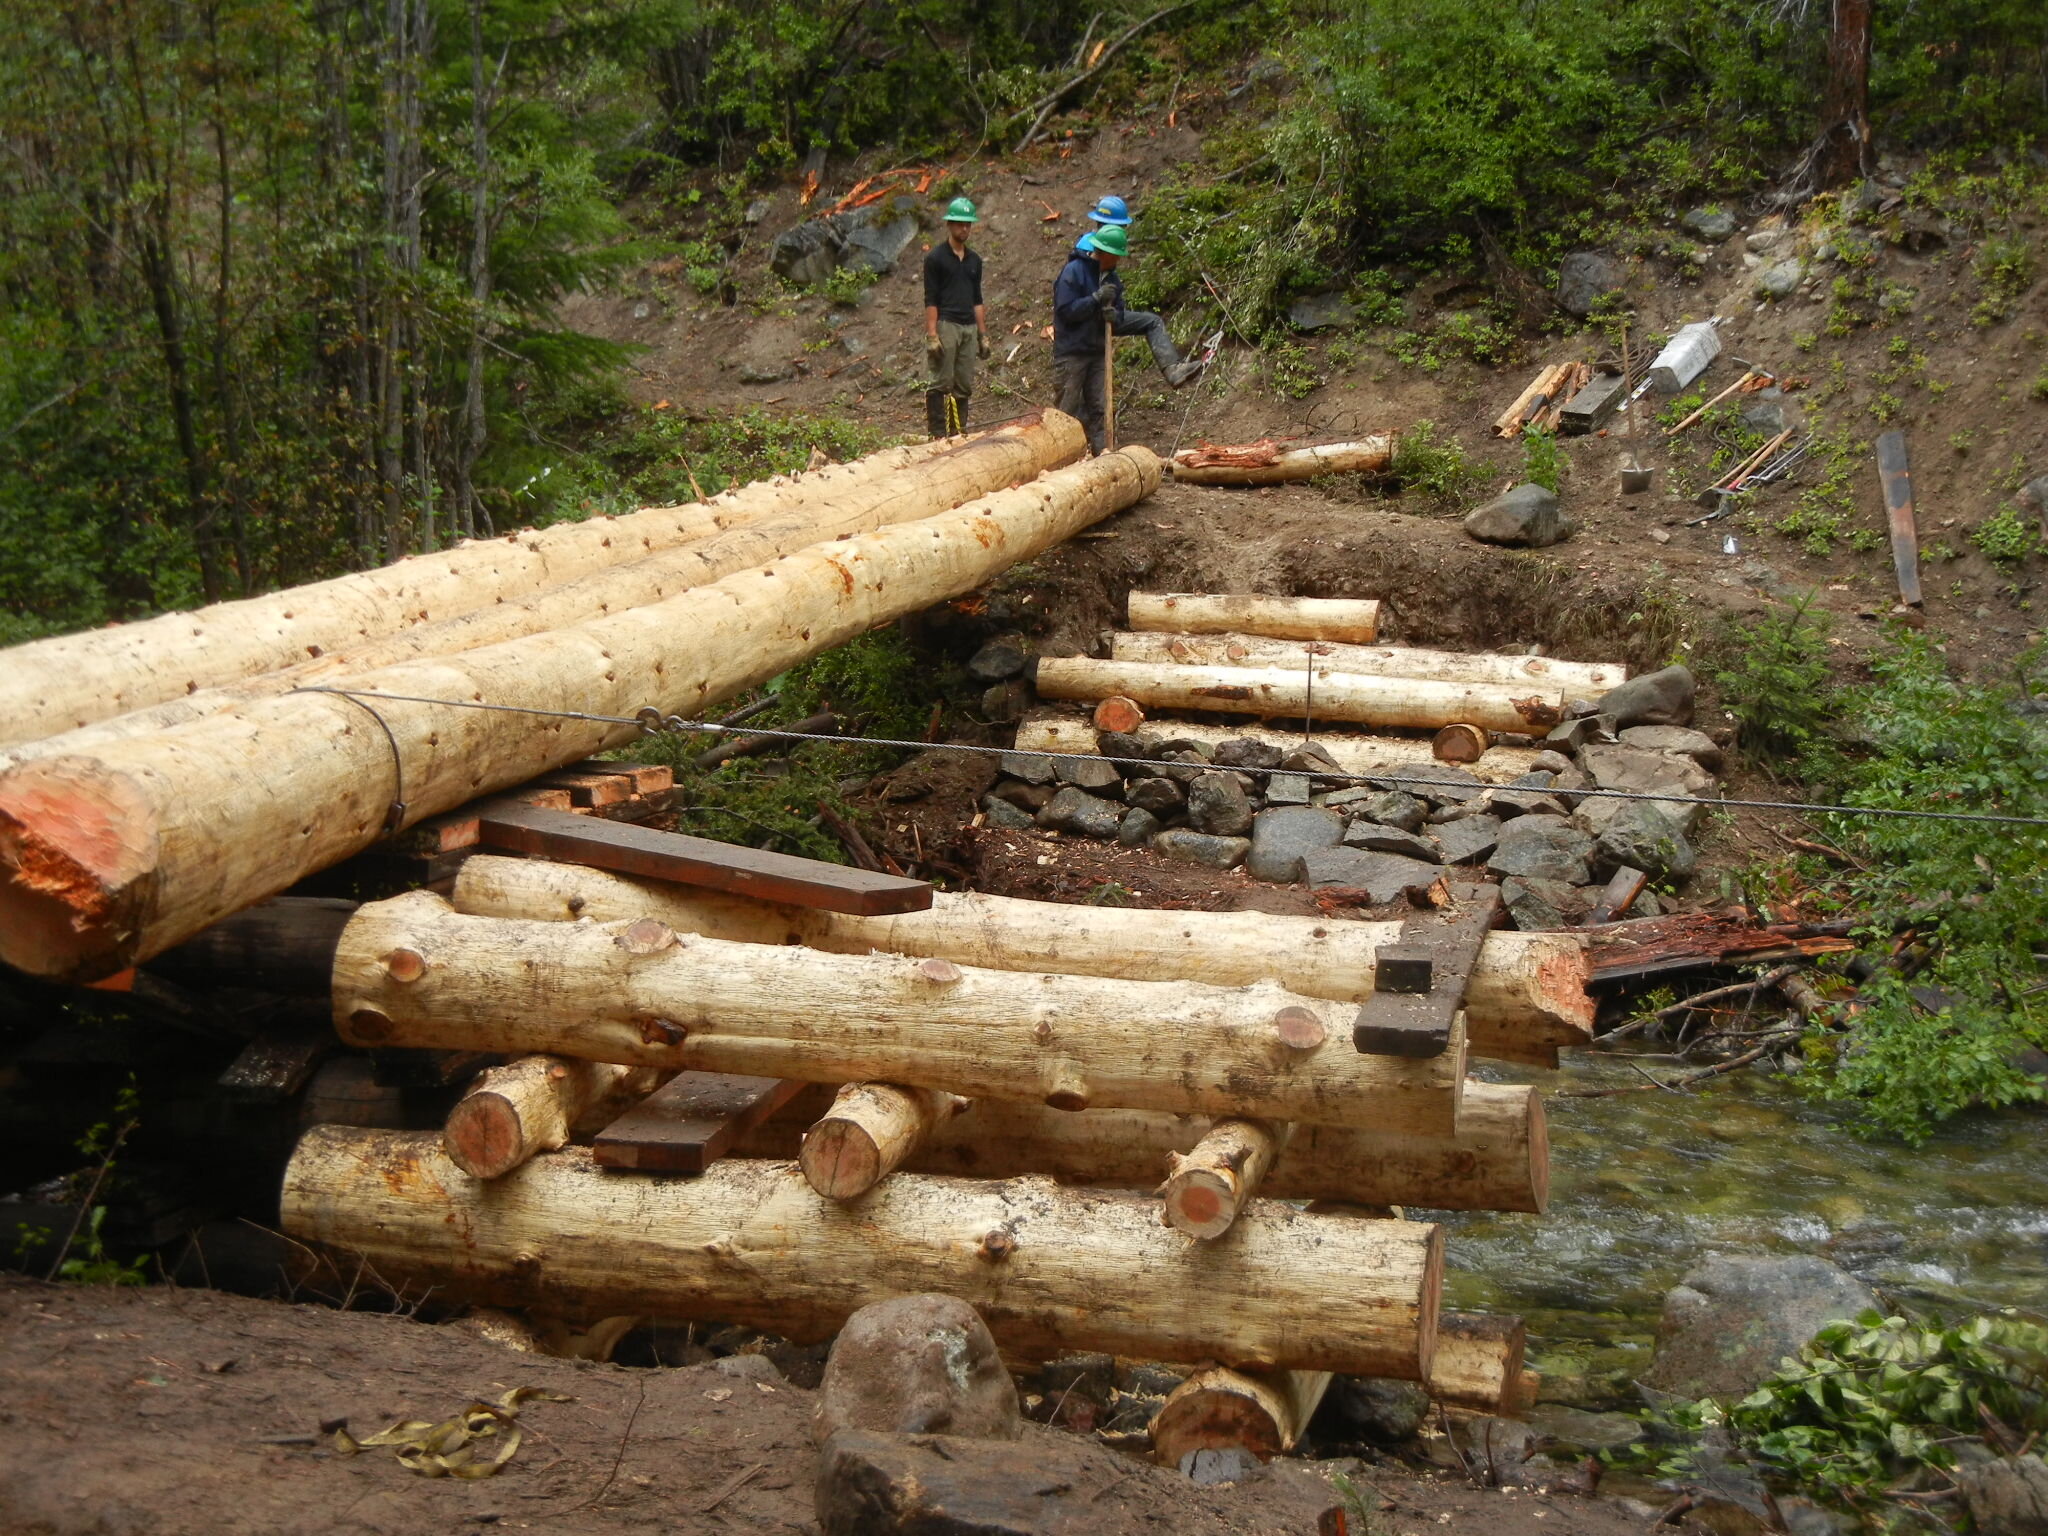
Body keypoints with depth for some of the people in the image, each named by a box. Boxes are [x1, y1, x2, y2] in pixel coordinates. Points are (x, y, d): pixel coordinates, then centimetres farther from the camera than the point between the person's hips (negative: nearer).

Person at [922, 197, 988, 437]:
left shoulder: (974, 260, 16)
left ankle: (959, 434, 10)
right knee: (942, 384, -8)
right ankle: (938, 436, -8)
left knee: (964, 387, 5)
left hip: (969, 327, 6)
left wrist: (983, 334, 14)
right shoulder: (936, 257, -2)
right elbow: (930, 300, -7)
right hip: (945, 325, -6)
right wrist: (932, 335, -14)